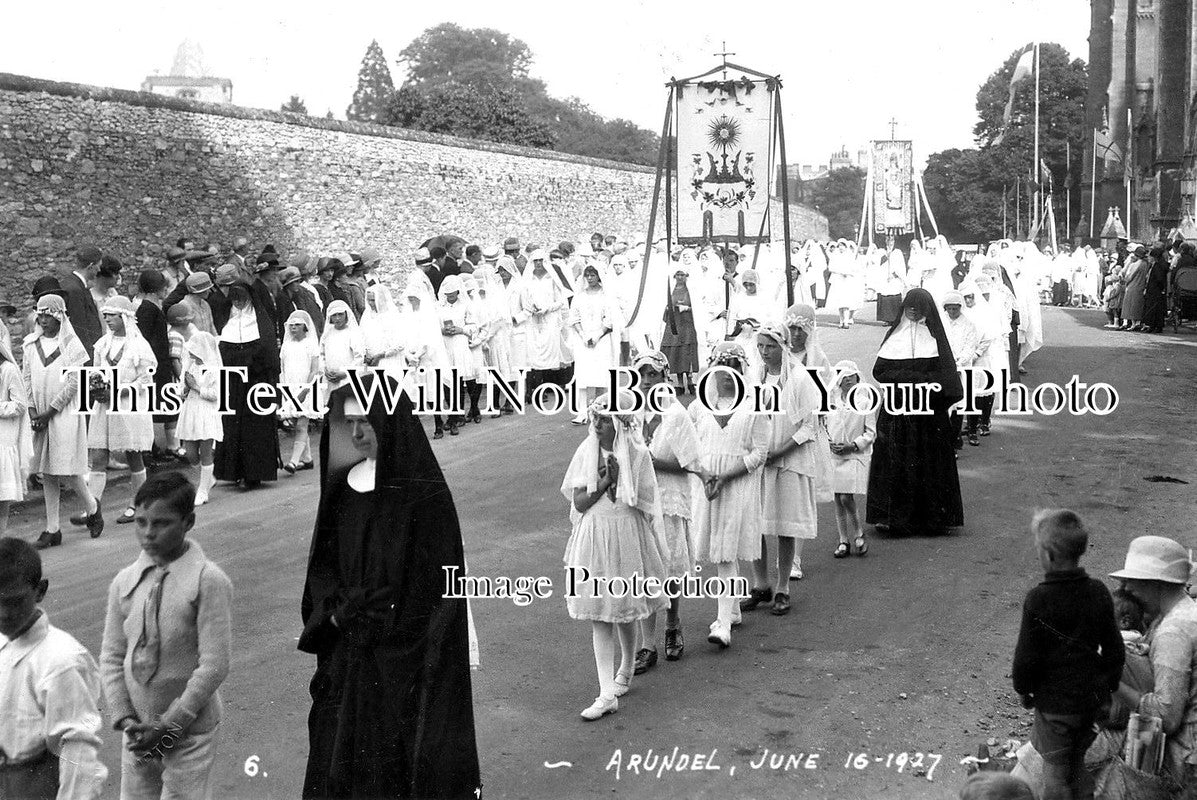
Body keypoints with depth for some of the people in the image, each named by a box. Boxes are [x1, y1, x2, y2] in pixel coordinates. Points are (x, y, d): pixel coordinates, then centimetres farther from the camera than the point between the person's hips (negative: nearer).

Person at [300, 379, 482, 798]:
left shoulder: (426, 494, -13)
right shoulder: (343, 486, 5)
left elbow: (442, 587, -12)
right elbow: (322, 565, 13)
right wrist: (334, 611, -4)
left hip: (403, 663, -6)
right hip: (347, 660, 6)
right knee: (335, 761, 10)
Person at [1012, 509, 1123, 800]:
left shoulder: (1038, 599, -19)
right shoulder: (1099, 592, -4)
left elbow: (1027, 654, -15)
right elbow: (1114, 647, 3)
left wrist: (1023, 688, 2)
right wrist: (1109, 687, 15)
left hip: (1055, 702, -5)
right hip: (1093, 697, 5)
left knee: (1055, 768, 8)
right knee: (1078, 762, 21)